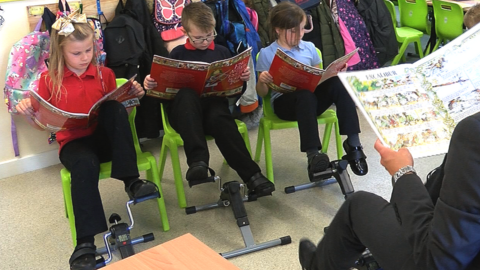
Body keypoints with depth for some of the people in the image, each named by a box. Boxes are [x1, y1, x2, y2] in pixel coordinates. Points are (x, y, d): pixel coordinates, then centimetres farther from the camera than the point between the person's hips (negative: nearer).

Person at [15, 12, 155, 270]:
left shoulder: (105, 74, 7)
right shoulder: (49, 80, 2)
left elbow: (117, 107, 12)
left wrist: (132, 96, -7)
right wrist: (28, 112, -16)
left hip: (105, 138, 2)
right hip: (73, 143, -2)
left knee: (116, 108, -29)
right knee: (86, 165, -38)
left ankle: (131, 180, -27)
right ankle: (85, 242, -35)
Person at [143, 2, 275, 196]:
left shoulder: (222, 52, 14)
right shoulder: (178, 54, 10)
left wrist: (243, 78, -6)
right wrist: (152, 83, -12)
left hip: (214, 104, 1)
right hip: (185, 111, 0)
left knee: (220, 118, -36)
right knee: (186, 95, -37)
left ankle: (251, 174, -36)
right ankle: (197, 160, -44)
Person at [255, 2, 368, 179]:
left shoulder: (309, 48, 11)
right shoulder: (267, 54, 0)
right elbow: (262, 93, 2)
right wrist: (261, 81, -21)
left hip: (311, 96, 4)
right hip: (284, 101, -4)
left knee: (337, 83, -26)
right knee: (305, 95, -38)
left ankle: (353, 143, -26)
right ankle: (312, 154, -40)